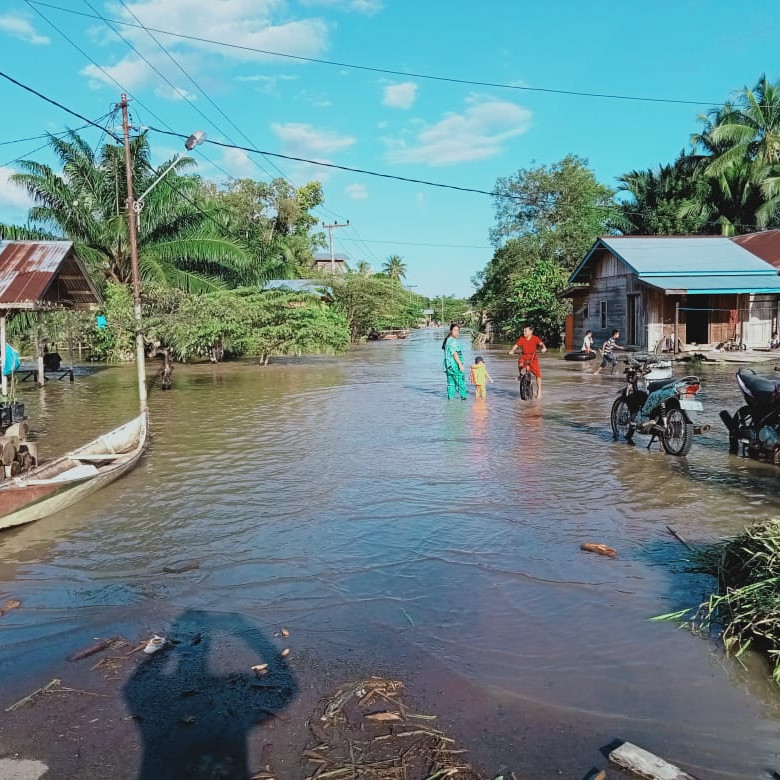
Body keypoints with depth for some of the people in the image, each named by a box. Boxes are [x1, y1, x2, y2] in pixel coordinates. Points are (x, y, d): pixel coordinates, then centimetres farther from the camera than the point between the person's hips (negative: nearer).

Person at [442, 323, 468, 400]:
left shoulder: (447, 340, 16)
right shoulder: (452, 341, -15)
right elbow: (454, 354, -19)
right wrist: (460, 364, -18)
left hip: (448, 365, 9)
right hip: (454, 365, -9)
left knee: (451, 383, 10)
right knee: (461, 382, 1)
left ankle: (450, 397, 9)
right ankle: (464, 396, 7)